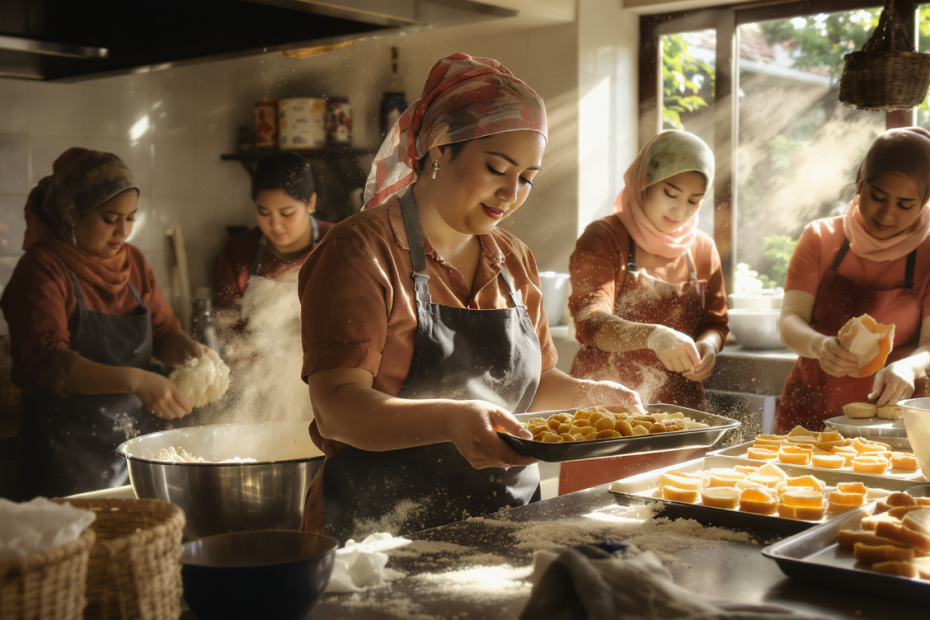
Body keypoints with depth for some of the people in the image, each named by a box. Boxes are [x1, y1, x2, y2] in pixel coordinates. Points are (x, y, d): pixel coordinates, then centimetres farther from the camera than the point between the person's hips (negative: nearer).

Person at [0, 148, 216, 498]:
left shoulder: (133, 262, 10)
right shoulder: (42, 268, -10)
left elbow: (164, 330, 14)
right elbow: (48, 361, -21)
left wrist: (189, 351, -10)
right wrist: (135, 380, -34)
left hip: (139, 439, 6)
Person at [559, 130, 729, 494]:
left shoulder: (702, 249, 11)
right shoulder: (603, 239, -7)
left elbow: (715, 321, 18)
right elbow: (590, 322, -21)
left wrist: (708, 345, -6)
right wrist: (653, 335, -39)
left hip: (679, 410, 5)